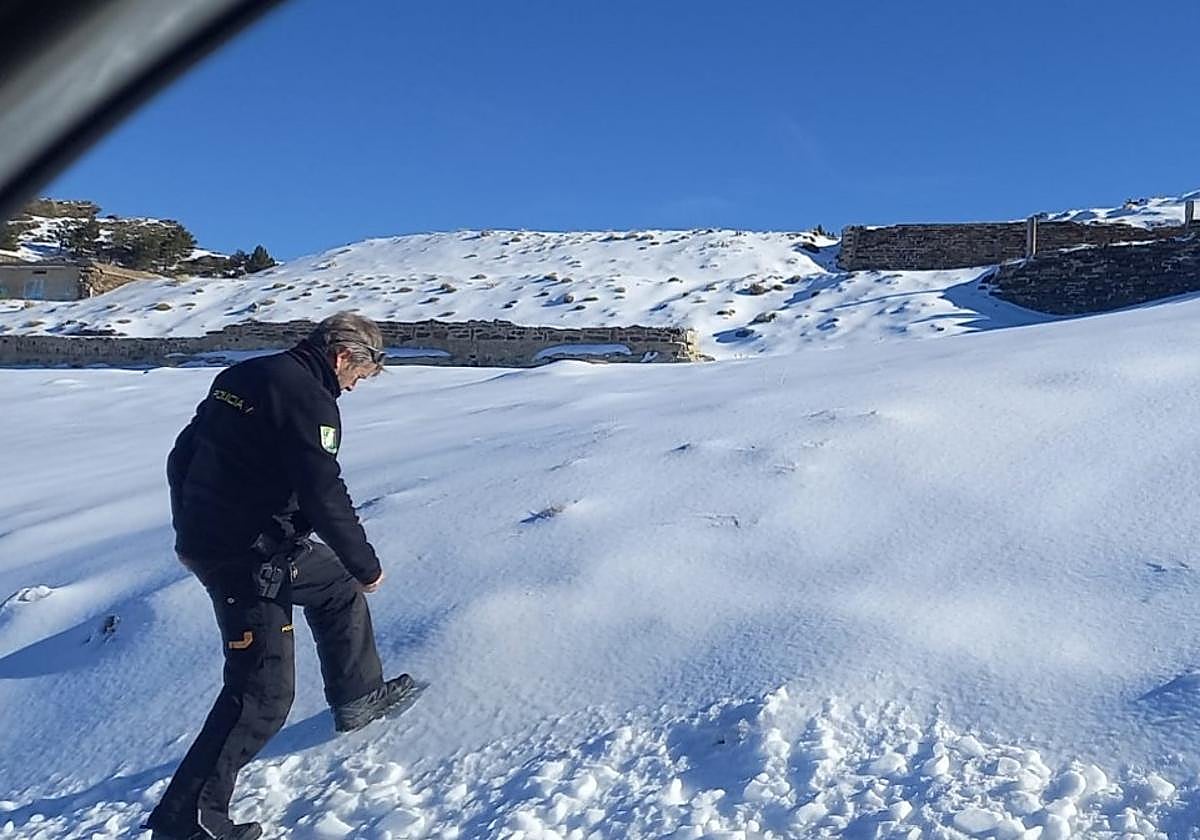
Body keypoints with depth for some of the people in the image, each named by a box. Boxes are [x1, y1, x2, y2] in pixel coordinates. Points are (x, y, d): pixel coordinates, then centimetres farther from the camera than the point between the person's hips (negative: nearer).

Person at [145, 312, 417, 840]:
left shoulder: (240, 375, 9)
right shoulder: (308, 399, -18)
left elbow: (181, 456, 16)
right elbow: (326, 499, -21)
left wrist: (189, 531, 26)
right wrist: (367, 567, -7)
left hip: (203, 539, 10)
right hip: (249, 559, -10)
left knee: (337, 588, 25)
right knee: (263, 694, -1)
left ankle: (358, 697, 39)